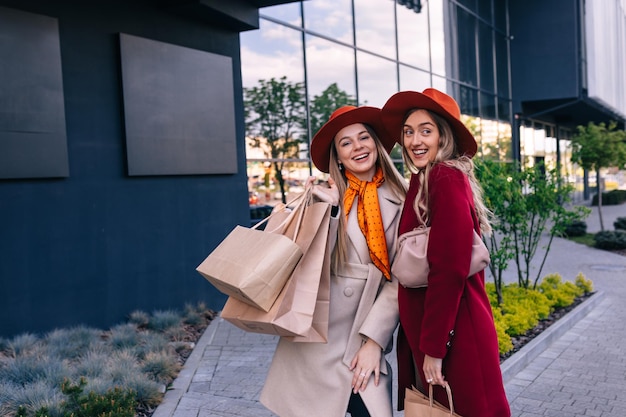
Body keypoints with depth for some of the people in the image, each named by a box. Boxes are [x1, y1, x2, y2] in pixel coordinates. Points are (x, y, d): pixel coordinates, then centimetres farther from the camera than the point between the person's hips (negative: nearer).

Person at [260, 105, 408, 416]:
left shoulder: (400, 200, 0)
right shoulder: (327, 196, 0)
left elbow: (400, 279, -3)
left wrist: (373, 340, -8)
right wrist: (328, 210, -17)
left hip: (364, 339, 0)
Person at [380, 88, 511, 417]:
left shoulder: (446, 179, -16)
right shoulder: (424, 182, 12)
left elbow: (449, 268, -21)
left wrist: (434, 346, -19)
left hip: (454, 335, -9)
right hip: (424, 332, 9)